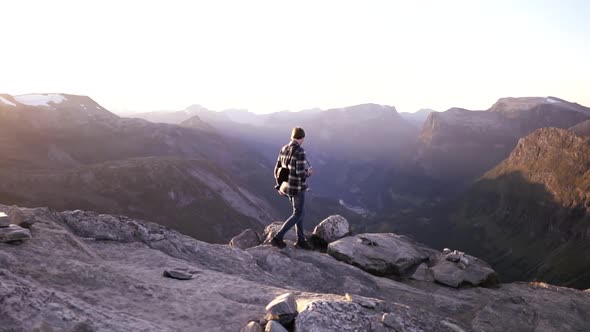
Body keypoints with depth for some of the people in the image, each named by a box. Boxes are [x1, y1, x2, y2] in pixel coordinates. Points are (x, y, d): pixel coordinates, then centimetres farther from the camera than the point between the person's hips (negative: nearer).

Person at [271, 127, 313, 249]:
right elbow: (300, 173, -25)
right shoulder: (300, 152, -22)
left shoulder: (283, 150, 2)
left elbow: (277, 170, 7)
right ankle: (277, 238, 5)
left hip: (287, 186, 8)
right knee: (297, 214, 8)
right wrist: (309, 173, -2)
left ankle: (301, 240, 27)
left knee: (299, 211, 21)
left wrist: (280, 186, 19)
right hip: (297, 188, -8)